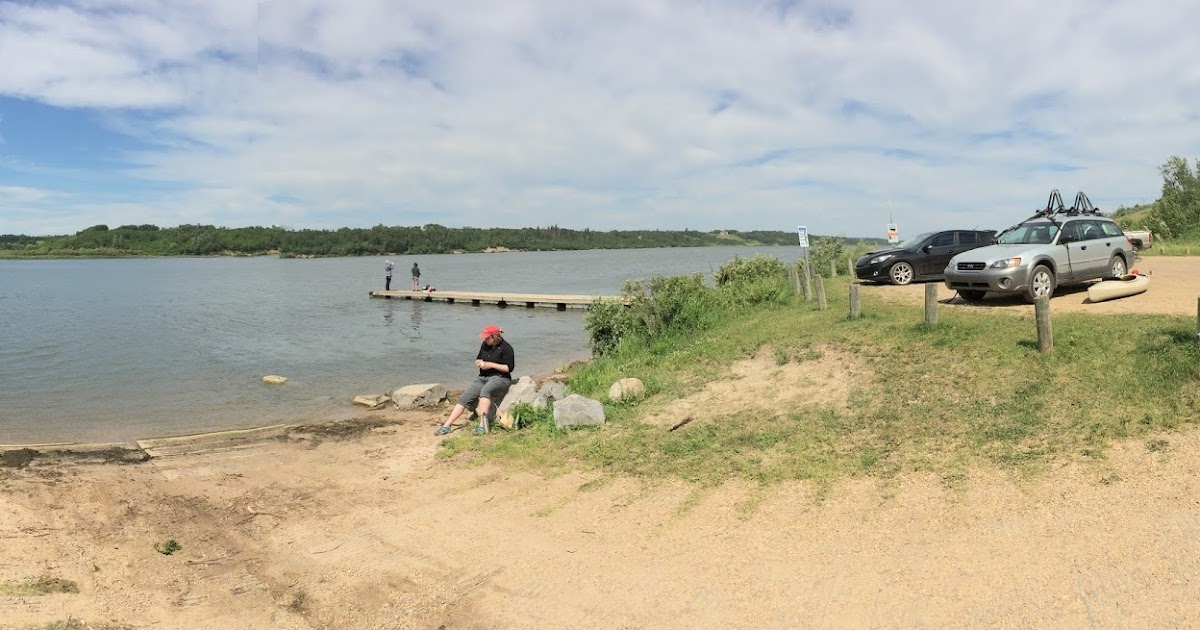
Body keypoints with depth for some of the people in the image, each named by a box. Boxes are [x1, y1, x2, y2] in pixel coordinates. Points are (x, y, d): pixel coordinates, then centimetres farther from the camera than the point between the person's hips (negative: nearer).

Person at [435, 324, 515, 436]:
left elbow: (509, 368, -13)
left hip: (500, 377, -7)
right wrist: (479, 363, -1)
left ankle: (482, 425, -48)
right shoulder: (485, 345, 10)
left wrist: (491, 365, -17)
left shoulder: (506, 348, -10)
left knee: (485, 391, -40)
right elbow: (478, 359, 24)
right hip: (483, 377, 7)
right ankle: (446, 426, -10)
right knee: (464, 398, -10)